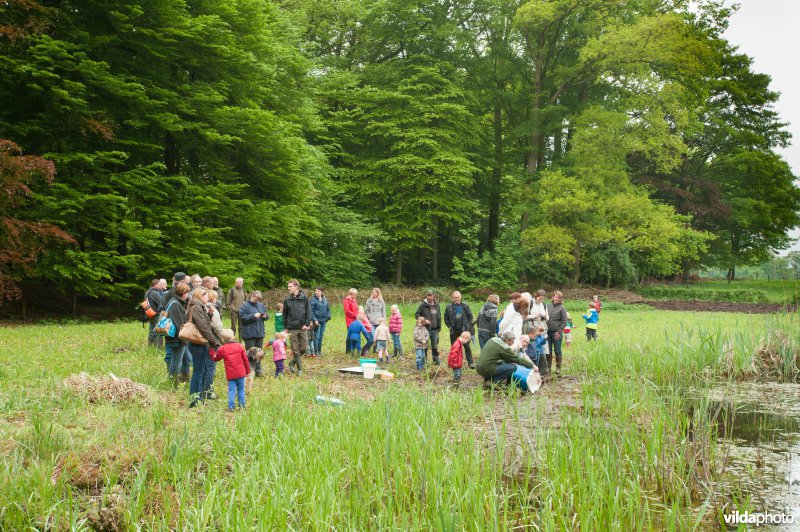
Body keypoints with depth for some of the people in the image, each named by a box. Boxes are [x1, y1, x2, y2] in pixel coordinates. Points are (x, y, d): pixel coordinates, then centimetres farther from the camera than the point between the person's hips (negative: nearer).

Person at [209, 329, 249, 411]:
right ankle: (242, 405, 10)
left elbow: (215, 358, 14)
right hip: (240, 373, 1)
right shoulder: (239, 346, 3)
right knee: (241, 389, 11)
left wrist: (211, 352, 31)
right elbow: (245, 360, 5)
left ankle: (231, 406, -6)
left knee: (231, 390, 4)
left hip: (230, 374, -1)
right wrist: (247, 370, 15)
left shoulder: (222, 349, -1)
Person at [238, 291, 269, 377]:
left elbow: (267, 315, 16)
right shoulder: (244, 306, -8)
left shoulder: (261, 305, 10)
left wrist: (265, 316, -7)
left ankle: (258, 369, 22)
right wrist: (254, 316, -22)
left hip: (260, 333, 6)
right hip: (249, 334, -6)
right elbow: (242, 317, -17)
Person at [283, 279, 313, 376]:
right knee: (295, 350, 0)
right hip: (292, 329, 0)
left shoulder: (304, 298, -1)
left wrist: (306, 324, -7)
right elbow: (285, 314, 8)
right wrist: (285, 327, 5)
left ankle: (292, 363, 20)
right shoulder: (287, 300, 2)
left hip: (303, 328, 0)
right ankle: (299, 369, 9)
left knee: (304, 348, -1)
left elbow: (308, 312, 1)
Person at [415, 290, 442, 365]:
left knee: (435, 346, 11)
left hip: (435, 329, 4)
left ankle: (436, 361, 19)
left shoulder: (437, 305, 10)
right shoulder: (423, 305, -4)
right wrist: (424, 320, -16)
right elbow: (416, 314, -2)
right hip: (426, 329, -4)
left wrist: (439, 326, 12)